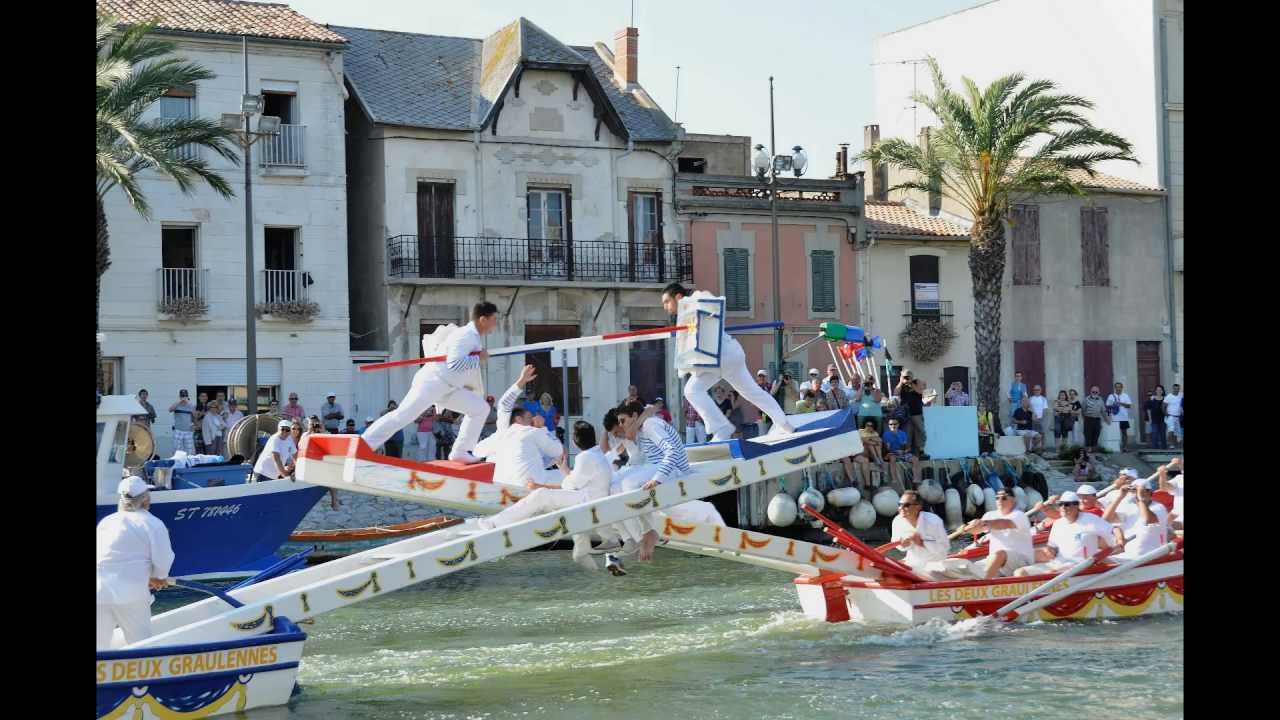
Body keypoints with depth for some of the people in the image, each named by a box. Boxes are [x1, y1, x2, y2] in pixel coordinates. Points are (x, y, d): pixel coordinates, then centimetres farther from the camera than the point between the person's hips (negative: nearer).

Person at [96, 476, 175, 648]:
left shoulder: (106, 521, 17)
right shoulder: (153, 524, -1)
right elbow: (162, 560, -5)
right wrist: (159, 578, 18)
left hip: (100, 591, 4)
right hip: (129, 593, -4)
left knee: (100, 646, 10)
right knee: (140, 644, 7)